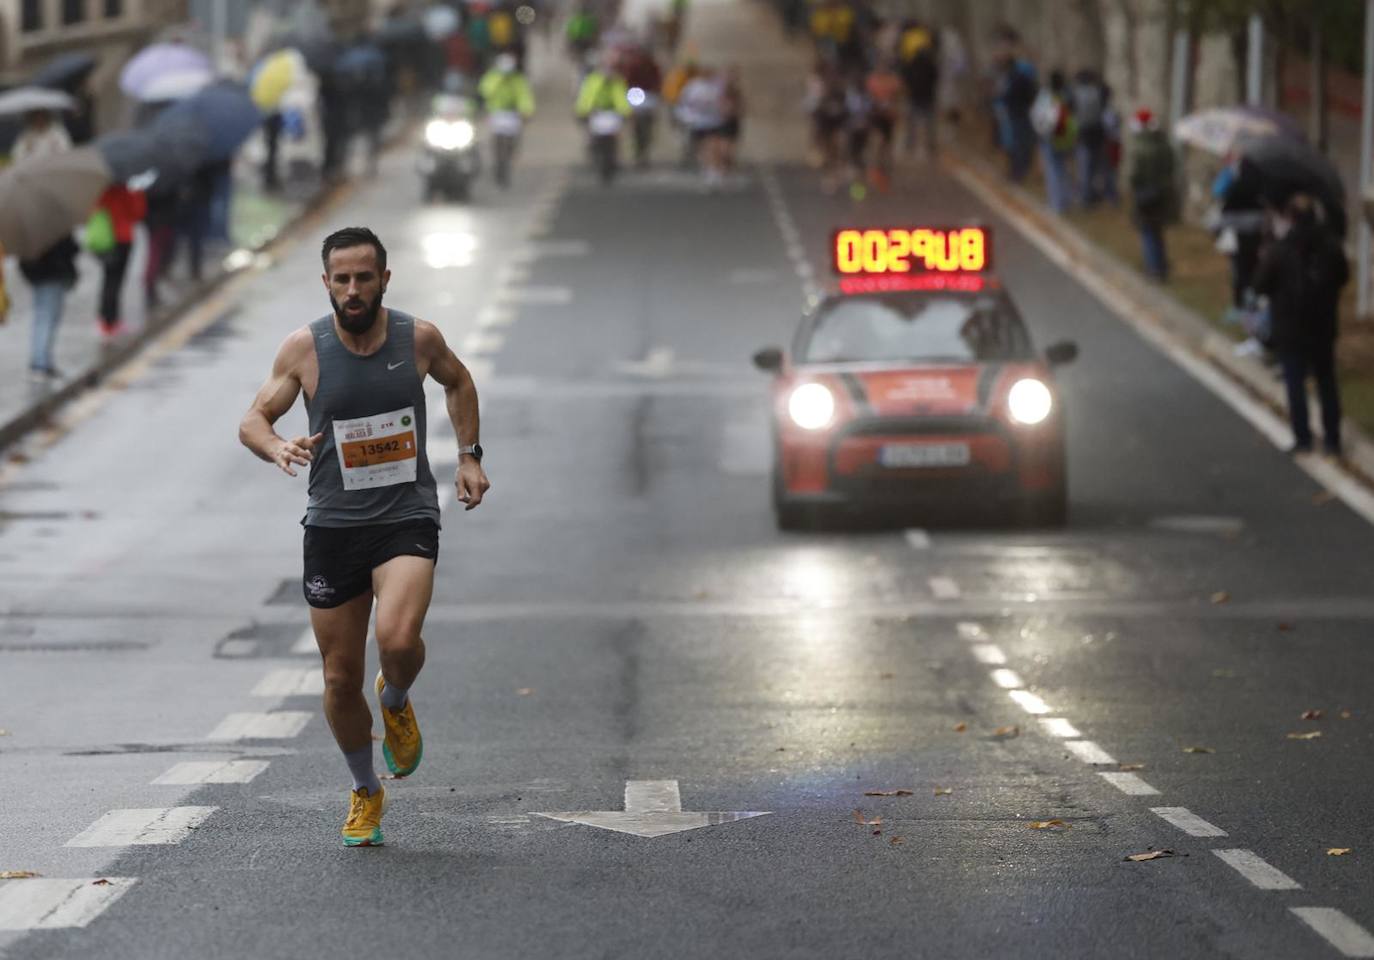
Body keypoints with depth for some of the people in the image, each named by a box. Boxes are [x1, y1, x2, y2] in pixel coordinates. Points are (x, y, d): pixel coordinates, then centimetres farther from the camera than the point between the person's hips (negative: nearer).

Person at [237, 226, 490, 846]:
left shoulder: (419, 338, -2)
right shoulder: (305, 348, -5)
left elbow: (458, 382, 19)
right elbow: (252, 421, -1)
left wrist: (468, 455, 13)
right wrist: (278, 447, -23)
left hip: (408, 520, -1)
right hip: (333, 526, 1)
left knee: (397, 639, -27)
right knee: (340, 677, 6)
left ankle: (397, 702, 10)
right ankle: (365, 792, 30)